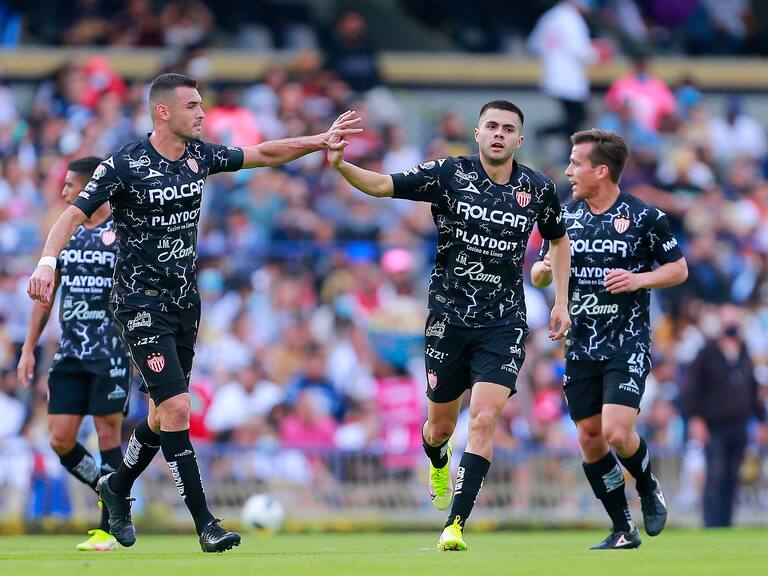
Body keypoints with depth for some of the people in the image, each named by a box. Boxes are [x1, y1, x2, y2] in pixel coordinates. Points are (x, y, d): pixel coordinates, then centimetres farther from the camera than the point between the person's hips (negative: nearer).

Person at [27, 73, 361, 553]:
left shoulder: (199, 155, 3)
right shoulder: (124, 165, -14)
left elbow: (263, 154, 16)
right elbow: (75, 214, -15)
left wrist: (320, 141, 10)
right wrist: (47, 261, -31)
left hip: (184, 299, 7)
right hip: (141, 303, -7)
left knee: (165, 414, 12)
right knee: (177, 409, -15)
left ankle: (118, 488, 37)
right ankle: (205, 523, -12)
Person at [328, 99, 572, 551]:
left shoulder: (539, 189, -1)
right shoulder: (449, 174, -7)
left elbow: (559, 239, 17)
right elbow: (383, 185, -13)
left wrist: (561, 301, 10)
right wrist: (342, 166, -31)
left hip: (504, 326, 0)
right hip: (448, 318, 0)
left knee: (484, 419, -16)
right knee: (440, 425, 11)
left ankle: (456, 525, -12)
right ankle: (439, 463, 49)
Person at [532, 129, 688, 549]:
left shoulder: (645, 217, -6)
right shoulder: (565, 217, 7)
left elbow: (679, 268, 2)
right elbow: (538, 276, 14)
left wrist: (640, 279, -15)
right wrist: (545, 268, -10)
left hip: (628, 345, -5)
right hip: (581, 346, 5)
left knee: (617, 434, -18)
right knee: (590, 439, 4)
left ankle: (649, 488, 14)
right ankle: (623, 530, 16)